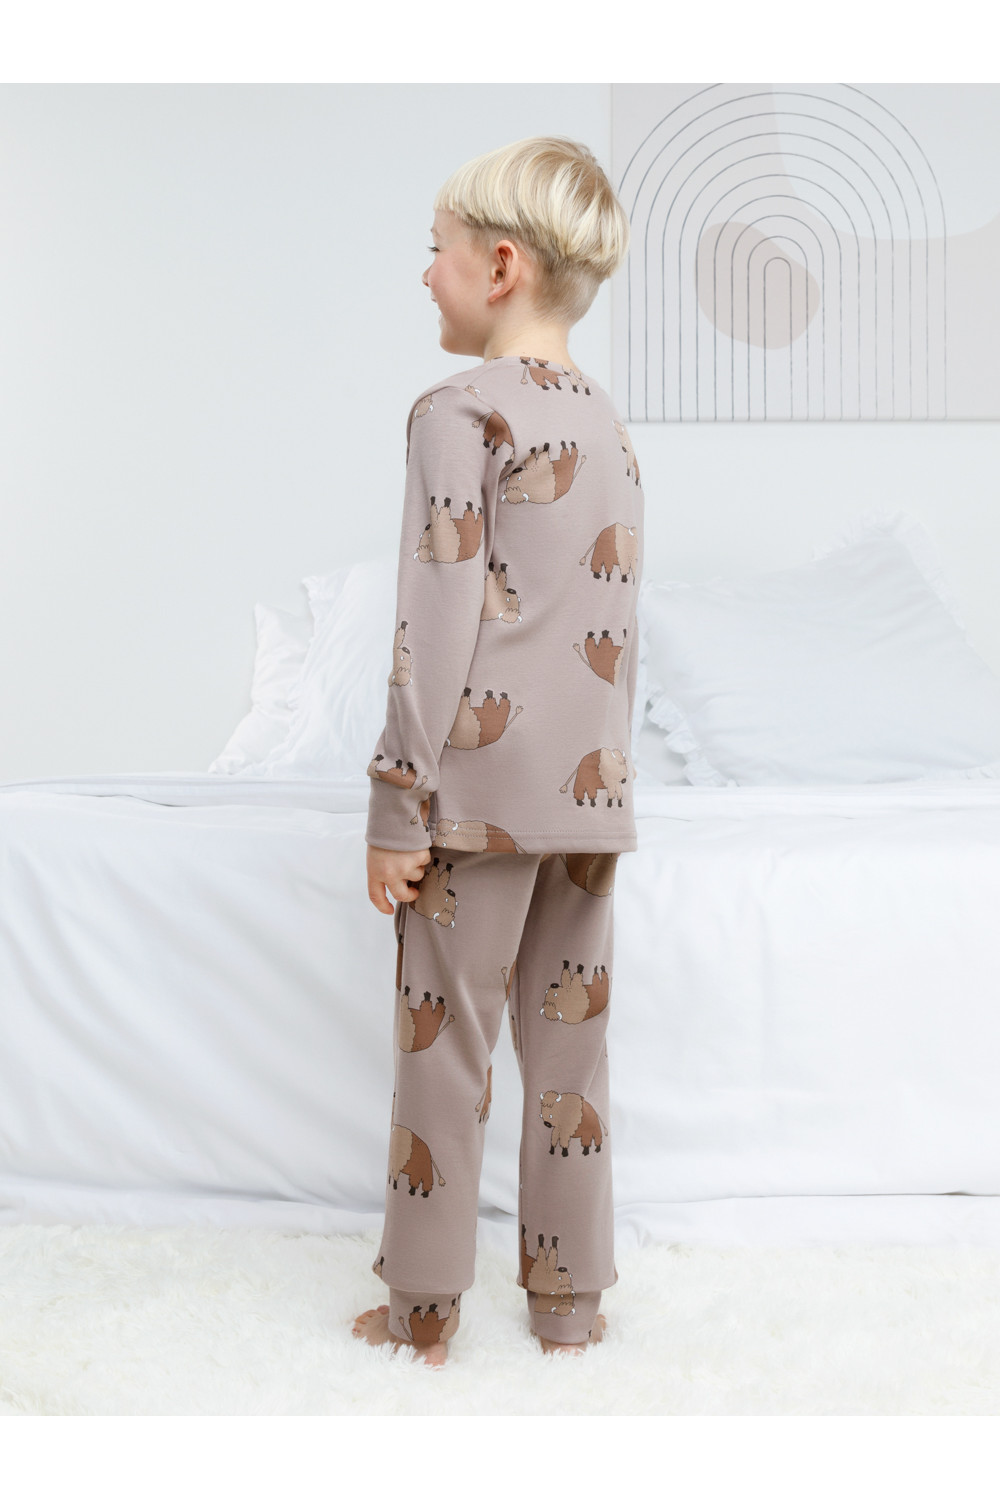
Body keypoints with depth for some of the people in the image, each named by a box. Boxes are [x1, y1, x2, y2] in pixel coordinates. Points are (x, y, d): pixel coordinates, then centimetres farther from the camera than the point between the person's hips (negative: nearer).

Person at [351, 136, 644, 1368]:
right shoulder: (610, 428, 12)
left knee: (444, 1040, 4)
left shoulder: (459, 410, -9)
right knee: (570, 1037, 12)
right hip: (589, 788, 7)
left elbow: (437, 630, -14)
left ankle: (424, 1306, 14)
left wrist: (396, 812, -10)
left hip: (483, 784, -6)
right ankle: (570, 1299, 21)